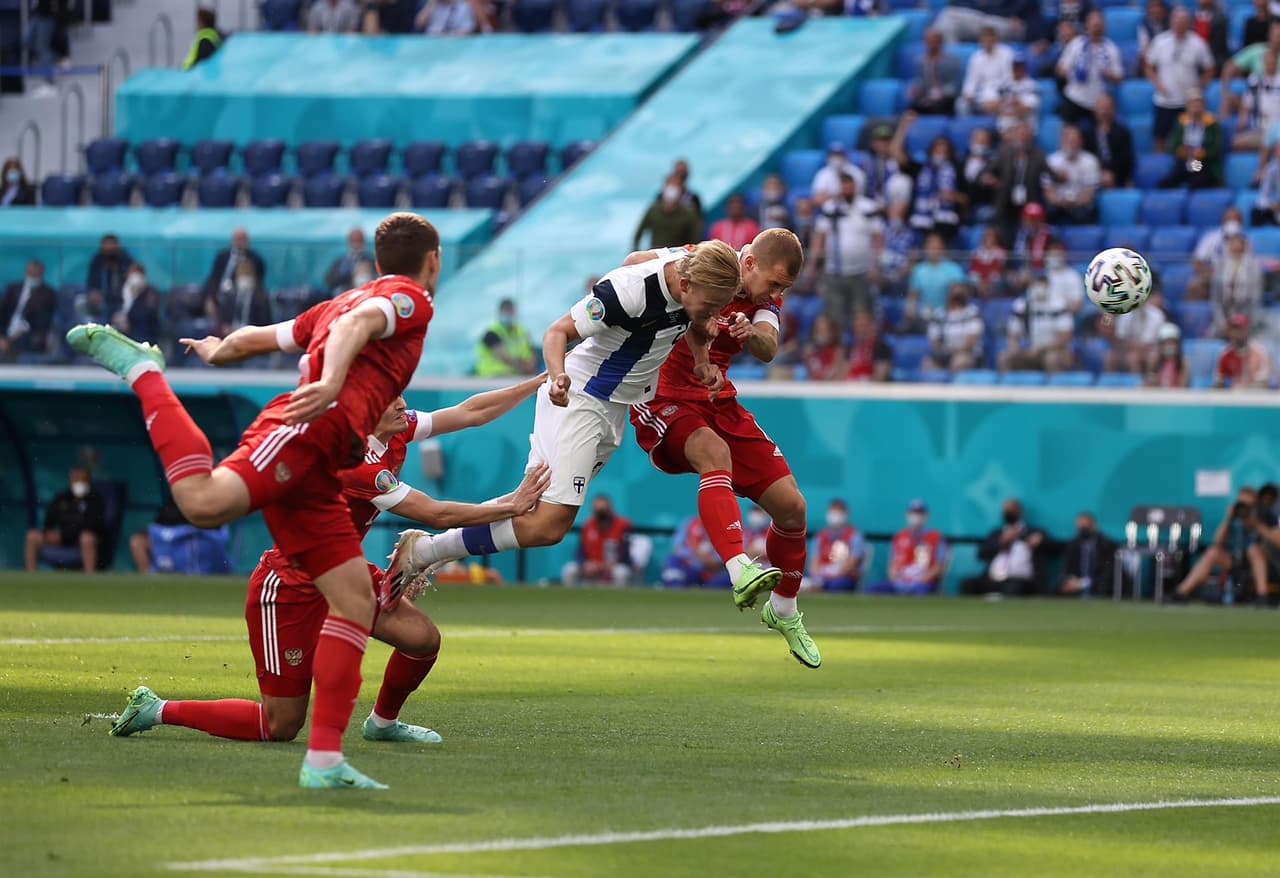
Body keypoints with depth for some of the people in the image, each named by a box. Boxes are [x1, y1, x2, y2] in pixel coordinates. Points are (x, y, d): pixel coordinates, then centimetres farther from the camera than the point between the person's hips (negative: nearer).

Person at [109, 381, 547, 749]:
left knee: (423, 637, -4)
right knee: (281, 727, -5)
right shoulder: (356, 464, -29)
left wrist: (541, 382, 1)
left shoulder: (395, 433, -3)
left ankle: (383, 722, 24)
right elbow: (437, 514, -26)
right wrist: (509, 505, -20)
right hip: (289, 588, -9)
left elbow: (470, 412, 4)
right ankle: (157, 710, 10)